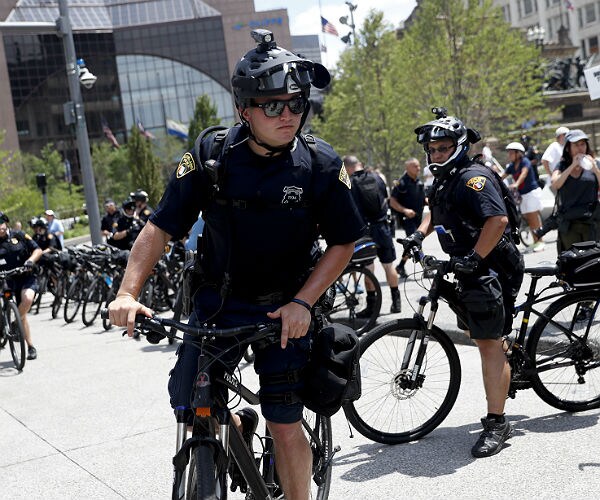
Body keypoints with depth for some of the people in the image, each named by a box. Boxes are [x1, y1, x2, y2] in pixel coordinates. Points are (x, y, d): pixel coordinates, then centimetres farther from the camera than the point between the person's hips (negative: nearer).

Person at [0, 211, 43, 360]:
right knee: (22, 317, 3)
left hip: (26, 277, -1)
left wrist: (30, 260, -16)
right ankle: (30, 347, 15)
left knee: (27, 298, -33)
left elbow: (38, 250, 3)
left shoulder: (19, 236, 0)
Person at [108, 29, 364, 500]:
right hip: (219, 300, 2)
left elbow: (344, 243, -5)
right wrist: (128, 292, -21)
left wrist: (303, 301, -18)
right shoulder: (211, 156, -13)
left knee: (285, 425, -2)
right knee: (189, 404, 0)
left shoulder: (321, 164, -13)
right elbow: (160, 227, -9)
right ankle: (239, 425, 34)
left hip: (284, 309, -1)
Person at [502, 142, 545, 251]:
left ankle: (540, 242, -5)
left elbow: (524, 173, -30)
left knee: (534, 218, -9)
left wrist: (516, 184, -47)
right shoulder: (511, 166, 7)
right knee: (528, 219, 6)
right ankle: (535, 241, 12)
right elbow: (502, 177, 3)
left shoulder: (525, 162, -12)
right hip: (522, 195, 7)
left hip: (532, 192, -7)